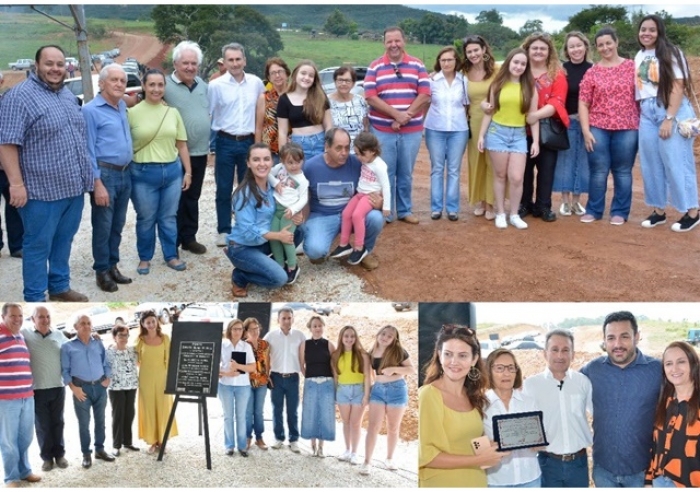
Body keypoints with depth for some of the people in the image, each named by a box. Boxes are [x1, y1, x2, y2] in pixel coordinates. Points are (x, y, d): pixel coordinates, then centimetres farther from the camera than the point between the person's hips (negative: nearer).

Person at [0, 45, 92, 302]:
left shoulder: (68, 96, 13)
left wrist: (84, 175, 20)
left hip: (74, 187, 8)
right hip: (43, 190, -7)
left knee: (63, 241, 18)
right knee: (38, 246, 2)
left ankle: (59, 287, 31)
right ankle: (35, 300, 11)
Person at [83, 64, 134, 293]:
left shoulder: (123, 107, 11)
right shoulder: (90, 110, -10)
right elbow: (89, 150, -13)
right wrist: (97, 183, -18)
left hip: (125, 173, 7)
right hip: (105, 174, -7)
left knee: (118, 225, 14)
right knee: (103, 226, 1)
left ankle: (113, 266, 24)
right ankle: (102, 270, 12)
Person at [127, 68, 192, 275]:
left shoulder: (173, 112, 5)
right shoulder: (132, 113, -5)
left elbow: (181, 145, 10)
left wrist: (188, 172, 8)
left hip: (172, 171, 3)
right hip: (143, 173, -3)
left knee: (169, 217, 13)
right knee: (146, 219, 9)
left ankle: (171, 255, 26)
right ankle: (144, 258, 24)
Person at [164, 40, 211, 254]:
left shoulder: (203, 85, 9)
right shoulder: (165, 86, -11)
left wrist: (210, 140, 13)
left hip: (199, 152, 6)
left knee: (192, 198, 15)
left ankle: (189, 238, 25)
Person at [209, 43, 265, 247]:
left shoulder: (256, 83, 2)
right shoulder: (216, 85, -6)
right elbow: (207, 114, -3)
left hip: (249, 141, 2)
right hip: (225, 142, -2)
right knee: (224, 189, 4)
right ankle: (224, 231, 13)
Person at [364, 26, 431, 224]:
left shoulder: (417, 65, 5)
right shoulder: (375, 67, 1)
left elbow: (425, 94, -2)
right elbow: (371, 97, -8)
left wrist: (405, 117, -13)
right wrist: (396, 114, -16)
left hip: (412, 130, 1)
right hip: (382, 130, -1)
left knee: (406, 174, 10)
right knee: (385, 173, 3)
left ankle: (405, 211, 21)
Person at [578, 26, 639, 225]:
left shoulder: (632, 66, 4)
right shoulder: (592, 72, 5)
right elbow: (583, 103, 2)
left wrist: (642, 124, 0)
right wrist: (586, 130, -6)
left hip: (627, 128, 0)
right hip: (598, 128, 0)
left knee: (622, 171, 6)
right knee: (599, 171, 4)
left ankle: (620, 212, 14)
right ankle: (593, 210, 15)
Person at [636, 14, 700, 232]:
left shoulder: (670, 53, -6)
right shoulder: (639, 57, 12)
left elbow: (678, 86, -12)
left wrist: (669, 118, -18)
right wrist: (639, 116, 8)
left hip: (672, 112, -6)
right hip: (647, 114, 6)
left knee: (676, 162, -6)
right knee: (651, 163, 7)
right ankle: (658, 210, 17)